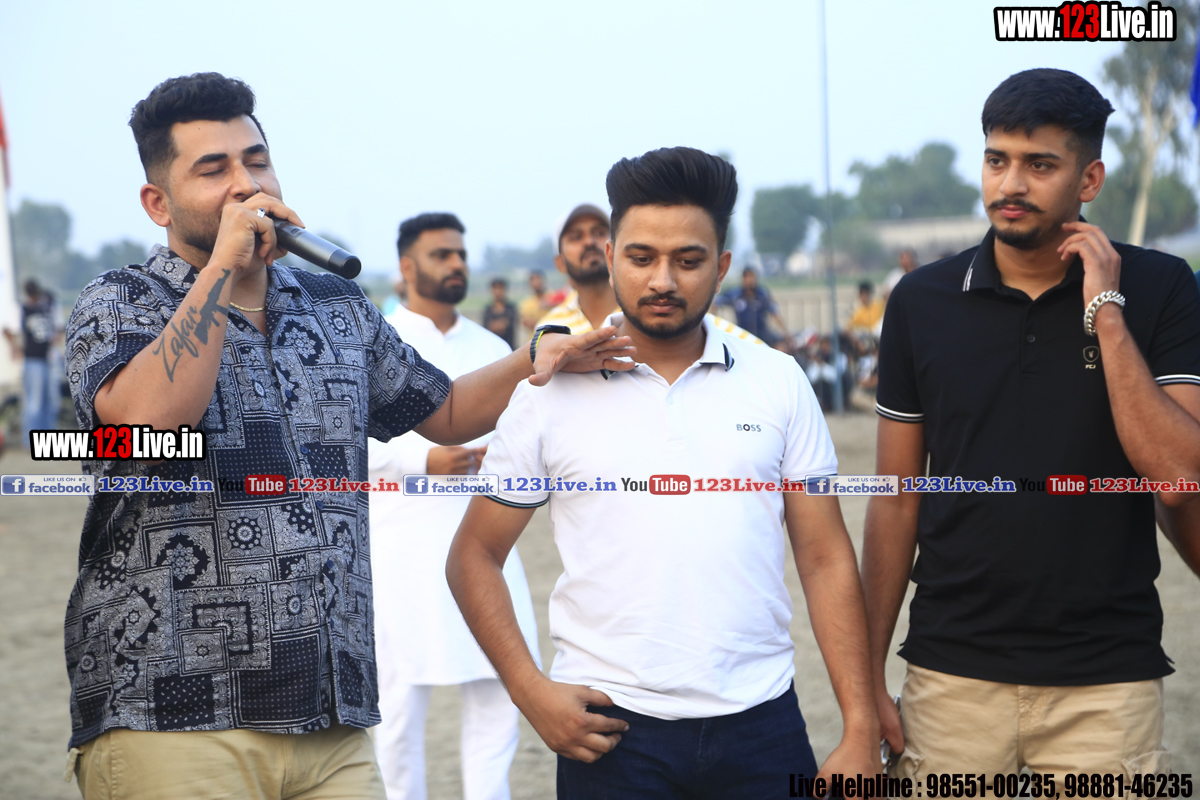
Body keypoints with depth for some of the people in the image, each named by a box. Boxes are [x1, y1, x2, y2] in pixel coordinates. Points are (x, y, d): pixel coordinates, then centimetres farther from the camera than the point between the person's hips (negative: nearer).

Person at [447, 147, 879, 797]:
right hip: (611, 728, -1)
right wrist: (531, 692, -8)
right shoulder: (551, 391, 0)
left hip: (760, 720, 1)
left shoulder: (777, 382, 4)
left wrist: (860, 730, -2)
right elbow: (473, 557, 5)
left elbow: (825, 559, 4)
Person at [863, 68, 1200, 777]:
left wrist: (1106, 314, -15)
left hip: (1107, 683, -1)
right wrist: (868, 674, 4)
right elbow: (896, 501, 6)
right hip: (953, 676, 2)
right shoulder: (923, 301, 2)